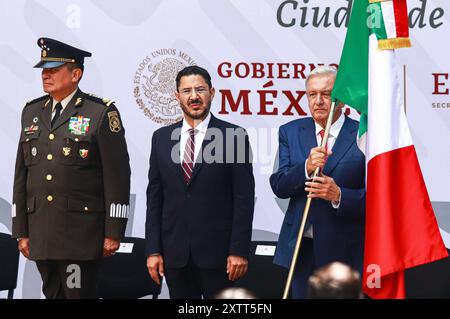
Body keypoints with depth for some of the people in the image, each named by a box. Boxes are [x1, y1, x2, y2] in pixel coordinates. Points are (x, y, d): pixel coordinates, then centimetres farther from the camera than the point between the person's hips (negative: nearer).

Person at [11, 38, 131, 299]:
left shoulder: (102, 113, -4)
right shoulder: (32, 112, 13)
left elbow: (117, 176, -6)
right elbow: (21, 174, 15)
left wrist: (113, 232, -10)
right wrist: (21, 230, 11)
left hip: (81, 235, -5)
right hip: (41, 235, 5)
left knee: (79, 294, -6)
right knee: (53, 294, 10)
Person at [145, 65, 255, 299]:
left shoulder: (233, 136, -2)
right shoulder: (162, 138, 9)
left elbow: (244, 198, -4)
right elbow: (155, 197, 9)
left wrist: (239, 250, -10)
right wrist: (153, 250, 2)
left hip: (217, 251, -3)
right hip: (175, 251, 3)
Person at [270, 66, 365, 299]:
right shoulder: (290, 132, 6)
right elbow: (278, 186, -2)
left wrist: (339, 195, -25)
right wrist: (306, 168, -20)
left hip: (345, 250, -3)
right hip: (301, 247, 3)